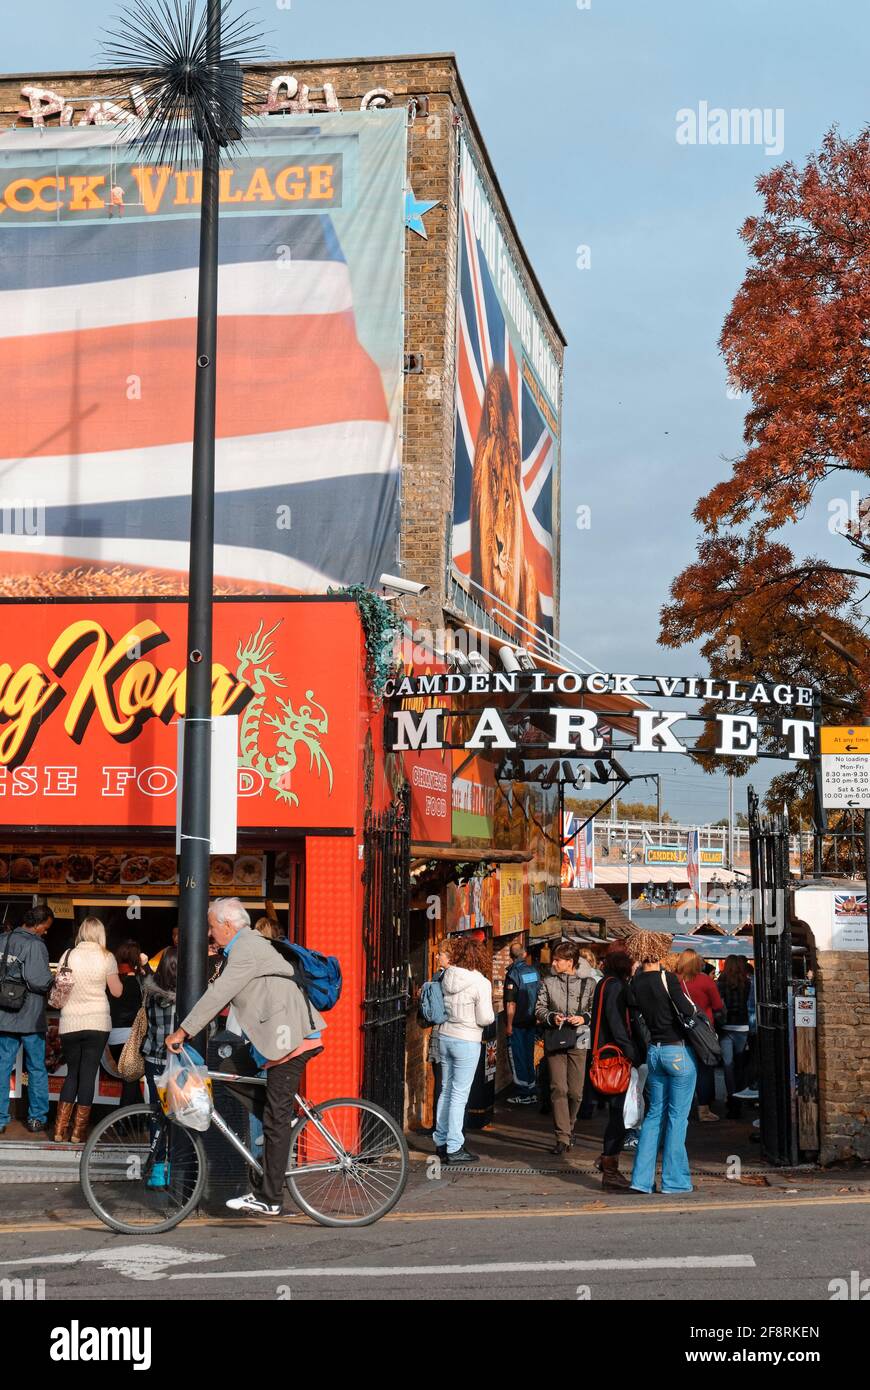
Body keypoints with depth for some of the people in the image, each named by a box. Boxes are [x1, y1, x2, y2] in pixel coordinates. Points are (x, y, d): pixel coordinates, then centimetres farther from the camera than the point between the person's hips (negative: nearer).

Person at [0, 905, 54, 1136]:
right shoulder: (35, 945, -15)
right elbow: (39, 981, -22)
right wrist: (54, 981, -4)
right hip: (30, 1019, -5)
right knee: (37, 1068, 8)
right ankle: (37, 1118, 13)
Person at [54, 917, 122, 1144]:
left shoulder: (70, 955, 0)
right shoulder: (107, 957, -3)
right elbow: (117, 991, 2)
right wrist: (117, 977, 19)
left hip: (70, 1023, 2)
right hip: (98, 1023, -2)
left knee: (72, 1073, 13)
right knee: (88, 1074, 3)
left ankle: (60, 1129, 5)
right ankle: (78, 1131, 2)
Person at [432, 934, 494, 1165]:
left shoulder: (446, 977, 0)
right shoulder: (481, 983, -15)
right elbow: (485, 1018, -14)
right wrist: (491, 1016, 5)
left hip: (445, 1036, 6)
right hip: (466, 1042, -6)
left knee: (446, 1091, 15)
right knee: (459, 1095, -1)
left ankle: (441, 1142, 22)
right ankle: (454, 1148, 2)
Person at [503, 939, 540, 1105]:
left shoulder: (513, 974, -16)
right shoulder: (534, 971, 2)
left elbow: (511, 1003, -19)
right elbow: (539, 997, 11)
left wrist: (508, 1025, -13)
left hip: (518, 1023, -6)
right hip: (531, 1022, 6)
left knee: (517, 1059, 2)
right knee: (529, 1057, 15)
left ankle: (523, 1095, 3)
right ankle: (531, 1092, 19)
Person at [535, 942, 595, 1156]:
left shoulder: (589, 983, 1)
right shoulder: (547, 982, 6)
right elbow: (539, 1009, 8)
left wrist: (584, 1018, -13)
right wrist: (552, 1018, -10)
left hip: (578, 1042, -1)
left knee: (575, 1091, 3)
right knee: (558, 1089, -5)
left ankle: (568, 1126, 29)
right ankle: (563, 1137, -2)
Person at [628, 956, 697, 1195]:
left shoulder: (635, 984, 3)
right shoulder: (666, 978, -15)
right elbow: (687, 1010, -20)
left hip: (654, 1051, 6)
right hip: (679, 1051, -6)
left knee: (654, 1114, 12)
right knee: (677, 1116, 2)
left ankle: (641, 1178, 8)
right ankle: (674, 1180, 5)